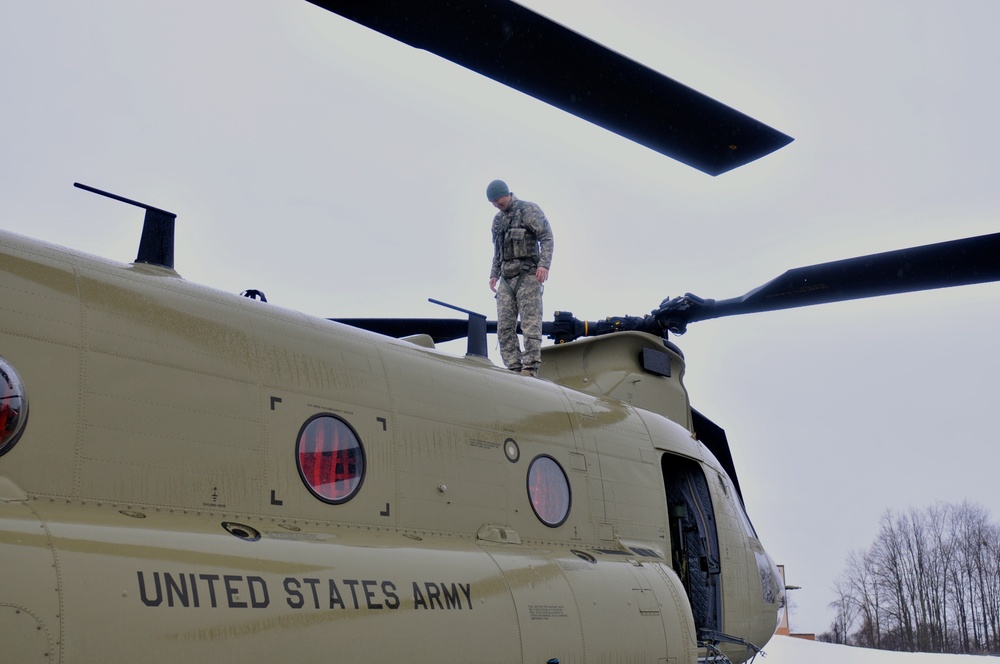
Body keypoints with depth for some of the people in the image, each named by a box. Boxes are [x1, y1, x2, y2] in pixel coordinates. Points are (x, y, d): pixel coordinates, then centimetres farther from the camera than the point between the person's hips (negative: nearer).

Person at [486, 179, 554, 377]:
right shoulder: (497, 219, 21)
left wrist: (544, 264, -17)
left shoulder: (529, 210, 1)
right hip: (506, 278, 7)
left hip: (527, 274, -7)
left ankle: (530, 368, -12)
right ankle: (514, 368, 0)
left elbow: (546, 237, -6)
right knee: (504, 326, -2)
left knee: (530, 323, -10)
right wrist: (494, 274, 18)